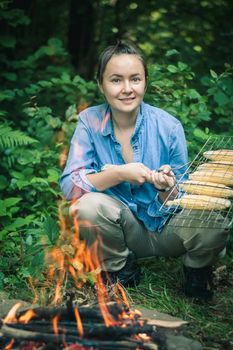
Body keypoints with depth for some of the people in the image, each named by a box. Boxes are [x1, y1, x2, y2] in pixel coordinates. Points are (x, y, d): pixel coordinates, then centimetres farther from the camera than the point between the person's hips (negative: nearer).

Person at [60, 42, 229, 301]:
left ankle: (196, 274, 8)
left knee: (212, 226, -30)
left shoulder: (169, 127, -9)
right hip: (122, 229, 0)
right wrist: (119, 174, -28)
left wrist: (166, 188, -28)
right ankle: (122, 271, 0)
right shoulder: (90, 121, -8)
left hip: (166, 227, 0)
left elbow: (180, 200, -5)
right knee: (86, 207, -31)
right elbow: (69, 185, -16)